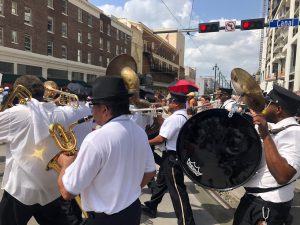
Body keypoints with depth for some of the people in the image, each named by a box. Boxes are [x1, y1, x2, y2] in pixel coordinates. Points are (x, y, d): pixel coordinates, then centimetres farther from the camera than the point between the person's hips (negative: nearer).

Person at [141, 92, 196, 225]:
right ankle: (150, 208, 39)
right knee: (161, 182, 22)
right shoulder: (183, 116, 10)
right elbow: (165, 129, 14)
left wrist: (147, 142, -6)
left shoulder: (174, 118, -22)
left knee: (177, 189, -3)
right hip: (171, 155, 11)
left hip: (172, 157, -11)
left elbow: (161, 139, -21)